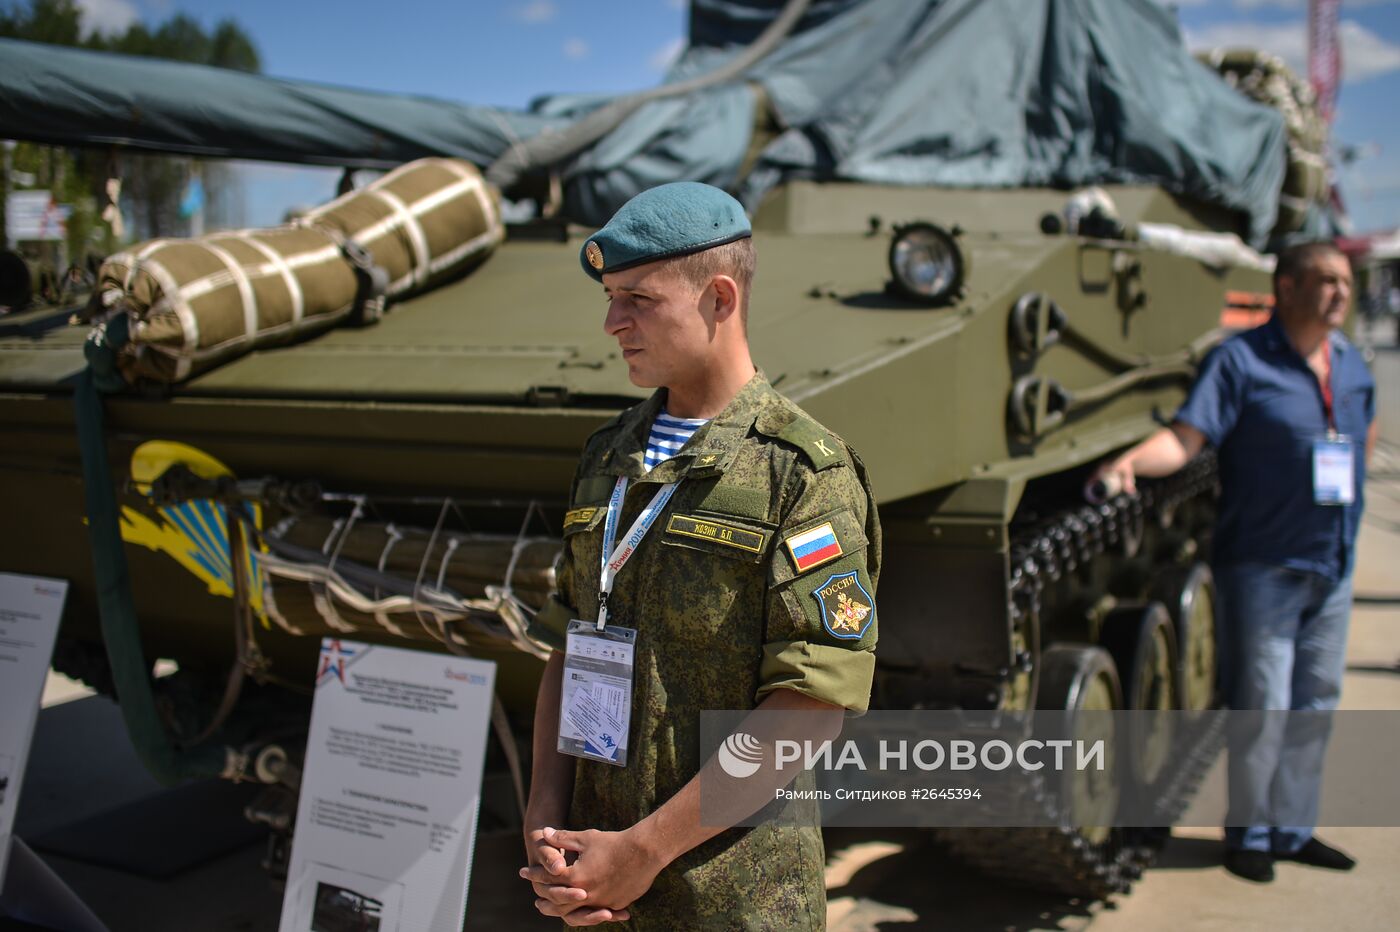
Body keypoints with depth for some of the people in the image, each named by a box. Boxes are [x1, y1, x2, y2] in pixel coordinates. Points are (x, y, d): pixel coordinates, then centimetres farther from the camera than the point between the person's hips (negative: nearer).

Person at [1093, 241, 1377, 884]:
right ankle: (1248, 834, 14)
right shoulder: (1243, 359, -11)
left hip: (1334, 569, 7)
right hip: (1264, 567, -7)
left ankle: (1293, 829, 26)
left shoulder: (1352, 365, 10)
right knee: (1262, 704, -2)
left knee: (1316, 703, 13)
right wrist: (1130, 462, -38)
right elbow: (1186, 435, -21)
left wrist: (1350, 495, 15)